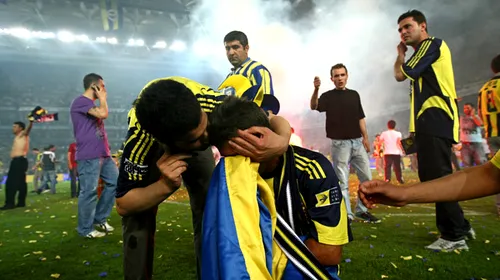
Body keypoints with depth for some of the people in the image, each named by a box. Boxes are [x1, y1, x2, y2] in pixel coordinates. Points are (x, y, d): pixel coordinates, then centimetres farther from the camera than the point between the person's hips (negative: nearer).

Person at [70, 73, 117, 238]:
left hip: (103, 155, 10)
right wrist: (102, 98, -4)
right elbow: (103, 114, -22)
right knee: (89, 191, -5)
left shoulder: (93, 105, 23)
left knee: (116, 182, 9)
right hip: (88, 157, -10)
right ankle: (85, 229, 9)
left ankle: (100, 219, 21)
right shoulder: (81, 101, -8)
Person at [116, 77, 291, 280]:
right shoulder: (139, 140, -42)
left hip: (195, 149, 2)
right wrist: (166, 185, -48)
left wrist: (280, 141, -54)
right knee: (138, 217, -16)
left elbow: (276, 121, -29)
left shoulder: (212, 103, -41)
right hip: (152, 147, -1)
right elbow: (124, 205, -28)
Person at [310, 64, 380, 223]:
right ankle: (346, 214, 9)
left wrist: (365, 137, 9)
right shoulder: (328, 96, -2)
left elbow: (360, 118, 16)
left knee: (367, 178, 9)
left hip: (357, 142, 5)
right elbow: (314, 106, -22)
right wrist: (316, 89, -39)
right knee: (342, 182, 0)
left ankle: (362, 210, 23)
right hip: (340, 144, -5)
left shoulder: (354, 94, 13)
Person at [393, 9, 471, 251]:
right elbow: (399, 76, 23)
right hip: (428, 122, 11)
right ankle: (459, 227, 22)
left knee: (438, 177, -12)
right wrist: (401, 52, 22)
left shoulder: (432, 44, -3)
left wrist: (401, 55, 9)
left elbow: (404, 73, -9)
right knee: (429, 177, 12)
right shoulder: (421, 53, 26)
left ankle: (455, 236, -5)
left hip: (436, 120, -11)